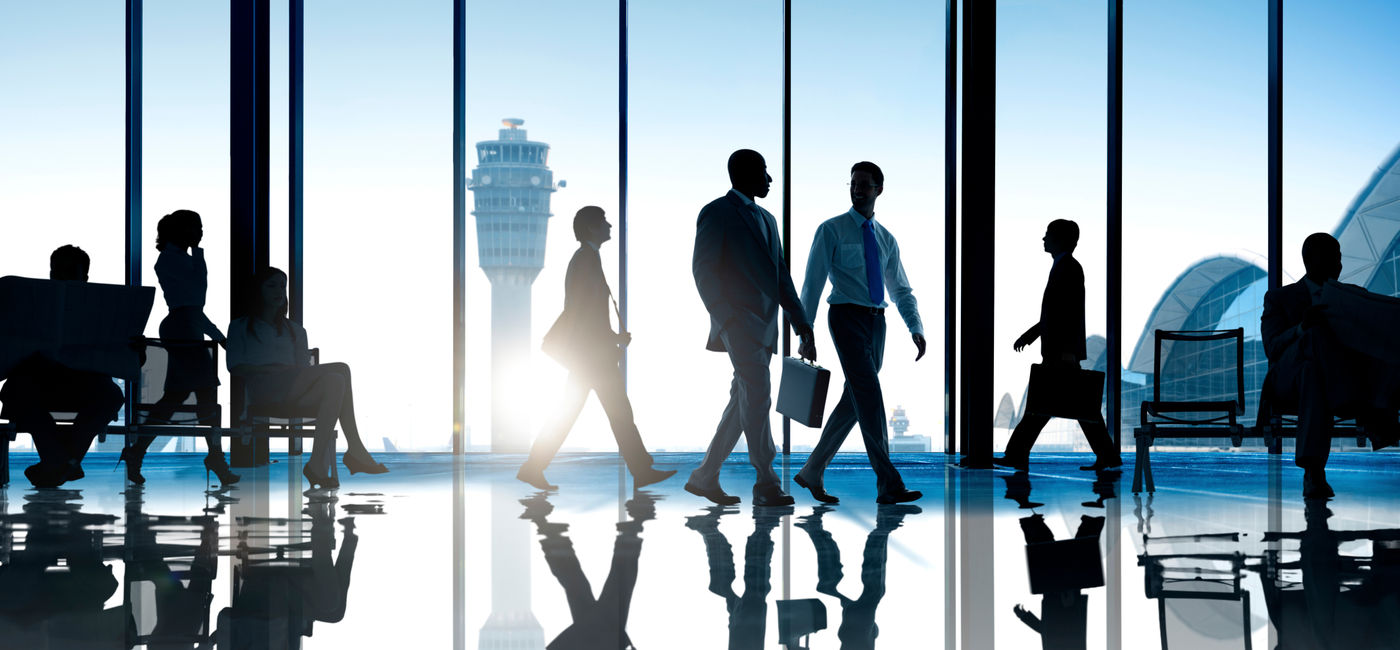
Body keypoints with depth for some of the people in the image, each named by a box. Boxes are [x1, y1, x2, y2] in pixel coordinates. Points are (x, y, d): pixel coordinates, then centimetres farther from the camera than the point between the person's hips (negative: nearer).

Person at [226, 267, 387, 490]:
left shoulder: (295, 331, 35)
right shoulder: (241, 327, 23)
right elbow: (235, 367, 6)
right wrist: (269, 369, -12)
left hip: (294, 393, 5)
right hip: (261, 390, -5)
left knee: (334, 382, -35)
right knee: (341, 369, -29)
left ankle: (318, 464, -44)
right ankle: (355, 450, -37)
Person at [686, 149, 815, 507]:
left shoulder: (766, 219, 21)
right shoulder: (716, 214, -3)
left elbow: (781, 277, 21)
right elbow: (703, 269, -9)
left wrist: (802, 326, 14)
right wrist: (726, 319, -17)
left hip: (763, 326, 8)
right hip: (739, 322, -8)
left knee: (744, 403, 8)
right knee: (757, 398, -12)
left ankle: (704, 477, 16)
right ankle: (766, 484, -9)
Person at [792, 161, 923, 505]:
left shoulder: (886, 239, 15)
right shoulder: (832, 230, -1)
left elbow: (902, 290, 17)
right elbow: (813, 283, -3)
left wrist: (916, 329, 2)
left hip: (876, 322, 6)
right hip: (847, 318, -6)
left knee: (853, 402, 8)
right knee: (870, 398, -13)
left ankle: (812, 472, 19)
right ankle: (888, 486, -14)